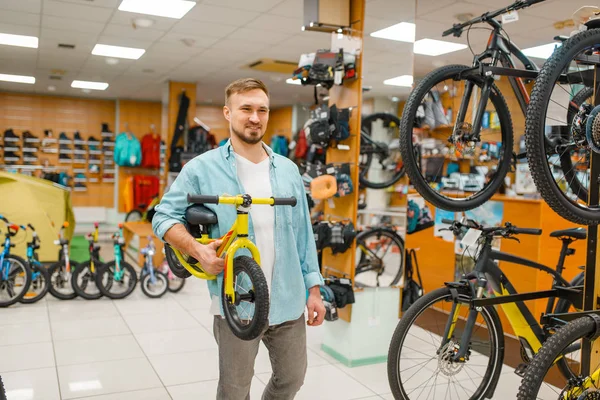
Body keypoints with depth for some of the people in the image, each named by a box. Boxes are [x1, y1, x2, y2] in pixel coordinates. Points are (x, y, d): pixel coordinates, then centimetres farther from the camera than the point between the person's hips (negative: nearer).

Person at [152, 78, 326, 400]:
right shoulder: (202, 168, -5)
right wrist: (197, 250, -19)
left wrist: (314, 289, 7)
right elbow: (164, 216, -1)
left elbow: (303, 233, 8)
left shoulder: (288, 170, 7)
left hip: (289, 301, 4)